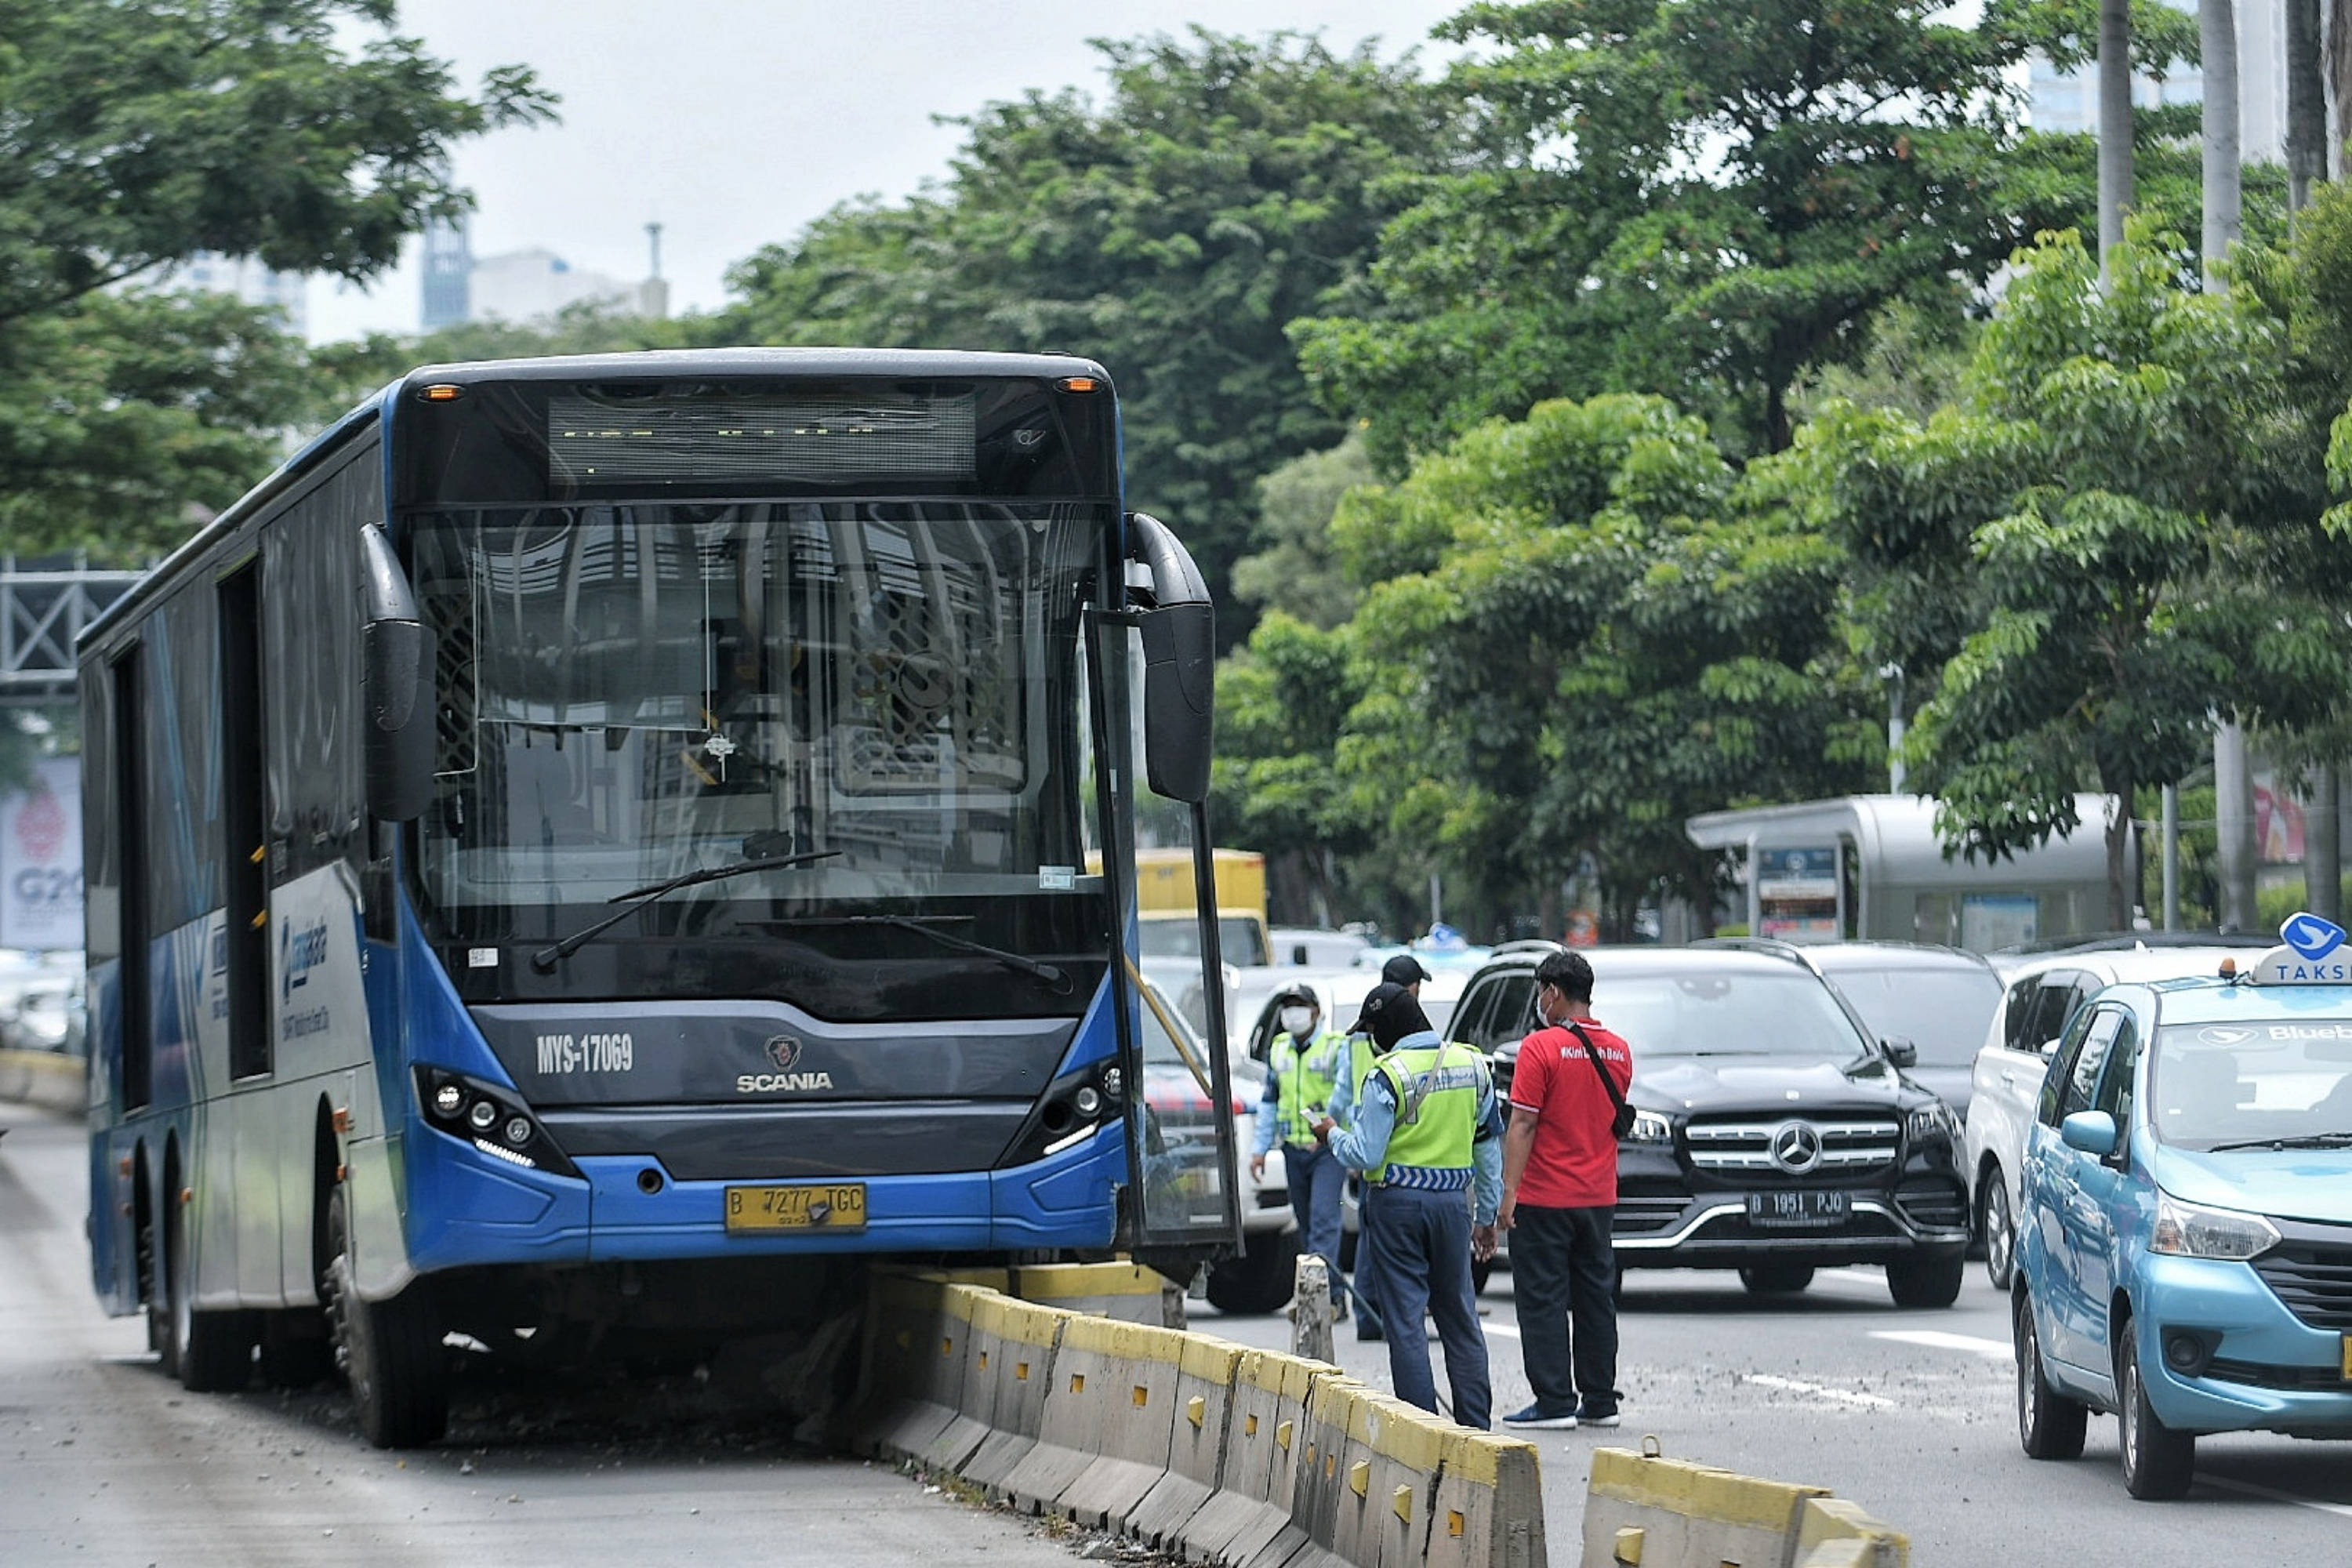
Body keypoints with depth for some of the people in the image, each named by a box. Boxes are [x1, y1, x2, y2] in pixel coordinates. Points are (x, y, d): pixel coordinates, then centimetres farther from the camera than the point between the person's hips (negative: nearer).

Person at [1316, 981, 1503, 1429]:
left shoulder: (1388, 1076, -14)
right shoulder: (1473, 1065, 5)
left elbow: (1365, 1156, -14)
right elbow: (1490, 1147, 12)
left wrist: (1333, 1134, 6)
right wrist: (1486, 1216, 19)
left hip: (1398, 1205, -5)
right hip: (1454, 1201, 5)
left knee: (1405, 1322, 1)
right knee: (1460, 1319, 13)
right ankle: (1476, 1425, 13)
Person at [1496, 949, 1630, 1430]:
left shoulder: (1541, 1048, -14)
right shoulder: (1619, 1052, 6)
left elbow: (1523, 1125, -15)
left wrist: (1509, 1192, -15)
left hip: (1545, 1197, -6)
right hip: (1598, 1198, 6)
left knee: (1543, 1300, -2)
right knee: (1596, 1299, 11)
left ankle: (1555, 1403, -5)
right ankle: (1600, 1401, 14)